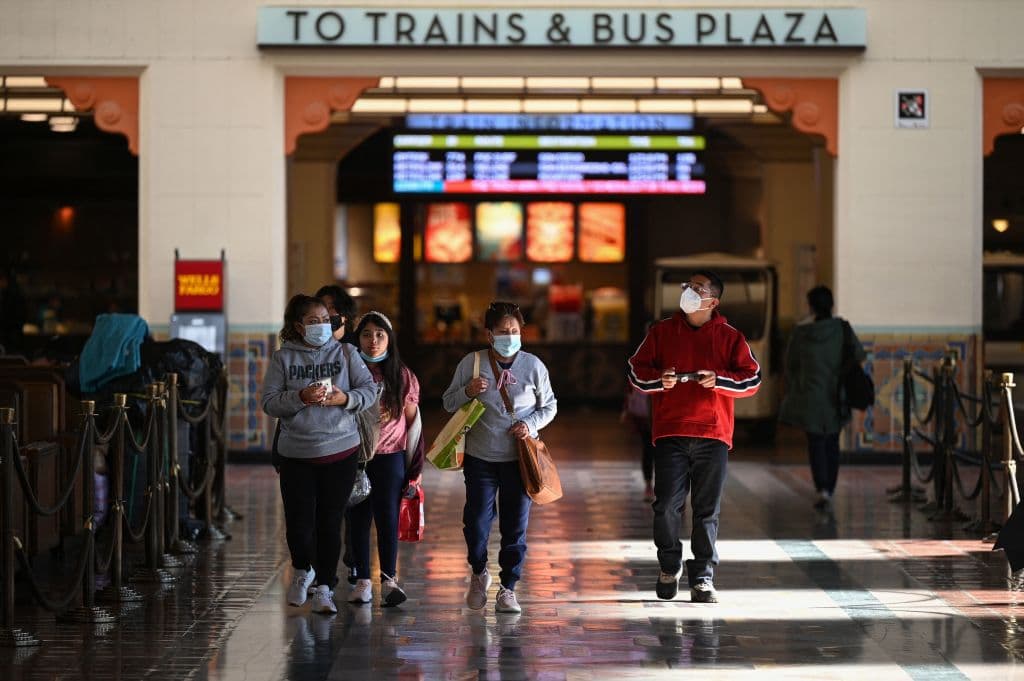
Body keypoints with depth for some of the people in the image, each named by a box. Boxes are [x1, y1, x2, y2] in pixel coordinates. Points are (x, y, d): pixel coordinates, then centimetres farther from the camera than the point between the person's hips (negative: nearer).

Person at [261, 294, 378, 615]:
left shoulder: (345, 353, 5)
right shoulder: (283, 358, 3)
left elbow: (370, 390, 2)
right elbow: (269, 402, -3)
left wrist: (345, 399, -16)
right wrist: (301, 398, -19)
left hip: (340, 451, 1)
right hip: (297, 453, 0)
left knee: (330, 523, 2)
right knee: (298, 523, -3)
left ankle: (324, 587, 13)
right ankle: (303, 570, 28)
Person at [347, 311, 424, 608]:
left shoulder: (402, 377, 3)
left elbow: (412, 420, 8)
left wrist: (415, 465, 6)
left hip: (390, 457, 0)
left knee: (387, 517, -5)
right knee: (358, 519, 4)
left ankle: (389, 580, -4)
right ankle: (362, 580, 11)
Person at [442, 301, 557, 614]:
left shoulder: (533, 366, 0)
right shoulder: (471, 363, -1)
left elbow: (549, 406, 11)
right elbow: (449, 403, 7)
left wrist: (531, 424, -9)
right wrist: (467, 392, -14)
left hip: (519, 459, 0)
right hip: (480, 458, 0)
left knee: (516, 526, 2)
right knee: (476, 521, -1)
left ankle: (508, 588, 14)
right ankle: (479, 574, 27)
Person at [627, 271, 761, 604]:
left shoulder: (729, 337, 6)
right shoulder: (661, 332, 9)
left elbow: (752, 378, 4)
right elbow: (636, 369, 10)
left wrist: (719, 379, -13)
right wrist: (659, 379, -10)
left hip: (713, 436, 0)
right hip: (670, 435, 0)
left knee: (707, 512, 2)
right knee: (667, 507, -5)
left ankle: (702, 579, 9)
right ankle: (670, 567, 18)